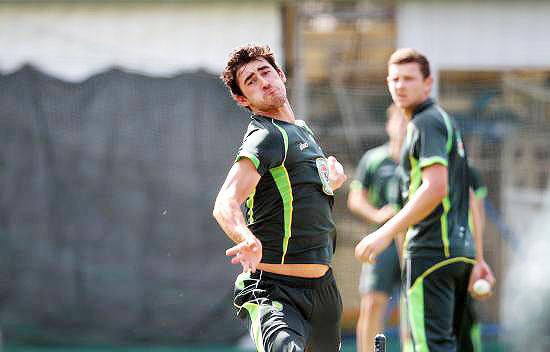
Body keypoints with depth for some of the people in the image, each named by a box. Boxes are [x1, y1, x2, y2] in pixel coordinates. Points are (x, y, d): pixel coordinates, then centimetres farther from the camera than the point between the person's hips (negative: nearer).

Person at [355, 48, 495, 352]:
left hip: (431, 252, -10)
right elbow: (465, 198, 24)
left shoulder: (426, 122, -10)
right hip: (459, 250, 10)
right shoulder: (446, 121, 21)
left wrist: (386, 232, -23)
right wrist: (476, 258, 26)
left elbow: (436, 188, -23)